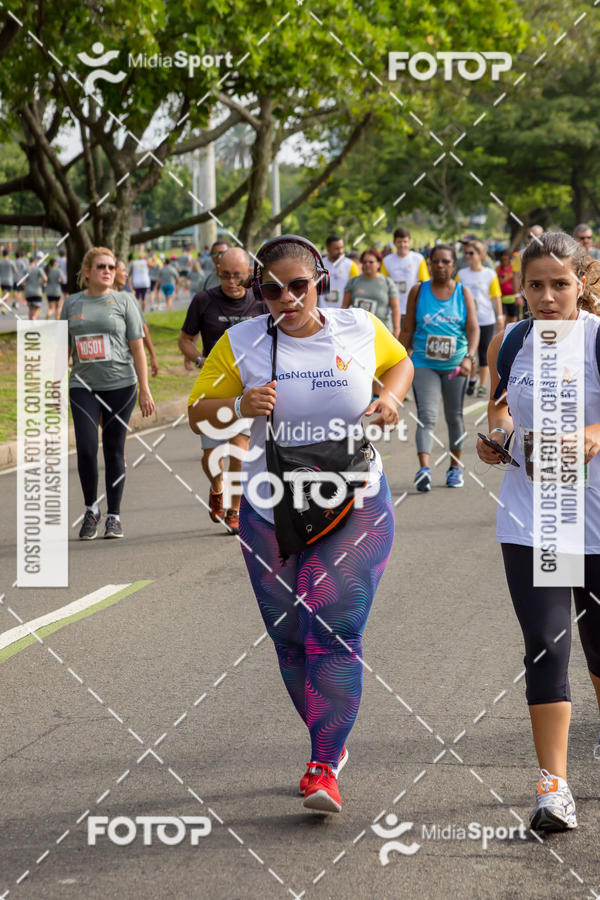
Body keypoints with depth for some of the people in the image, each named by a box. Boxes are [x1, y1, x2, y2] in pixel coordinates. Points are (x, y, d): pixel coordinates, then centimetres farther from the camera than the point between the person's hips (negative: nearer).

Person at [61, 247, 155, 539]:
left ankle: (114, 516, 12)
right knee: (86, 448, -11)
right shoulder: (71, 304, 9)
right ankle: (91, 509, 10)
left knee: (114, 450, 2)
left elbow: (137, 348, 2)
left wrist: (145, 389, -3)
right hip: (83, 386, 1)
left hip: (120, 385, -1)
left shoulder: (123, 301, 3)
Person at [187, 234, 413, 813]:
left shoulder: (359, 329, -2)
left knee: (333, 633, -14)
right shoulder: (239, 343, -4)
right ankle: (329, 740, 32)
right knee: (291, 641, 10)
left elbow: (400, 361, 19)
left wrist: (390, 397, -2)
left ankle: (325, 767, -12)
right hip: (270, 511, 2)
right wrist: (239, 406, -19)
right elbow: (198, 412, 1)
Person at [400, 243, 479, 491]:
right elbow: (407, 330, 6)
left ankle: (455, 468, 25)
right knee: (426, 415, -16)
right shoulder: (418, 291, 1)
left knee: (455, 417, 11)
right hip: (424, 363, -1)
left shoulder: (463, 293, 1)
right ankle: (424, 469, -29)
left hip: (455, 365, 1)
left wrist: (469, 357, -23)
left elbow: (473, 328, -7)